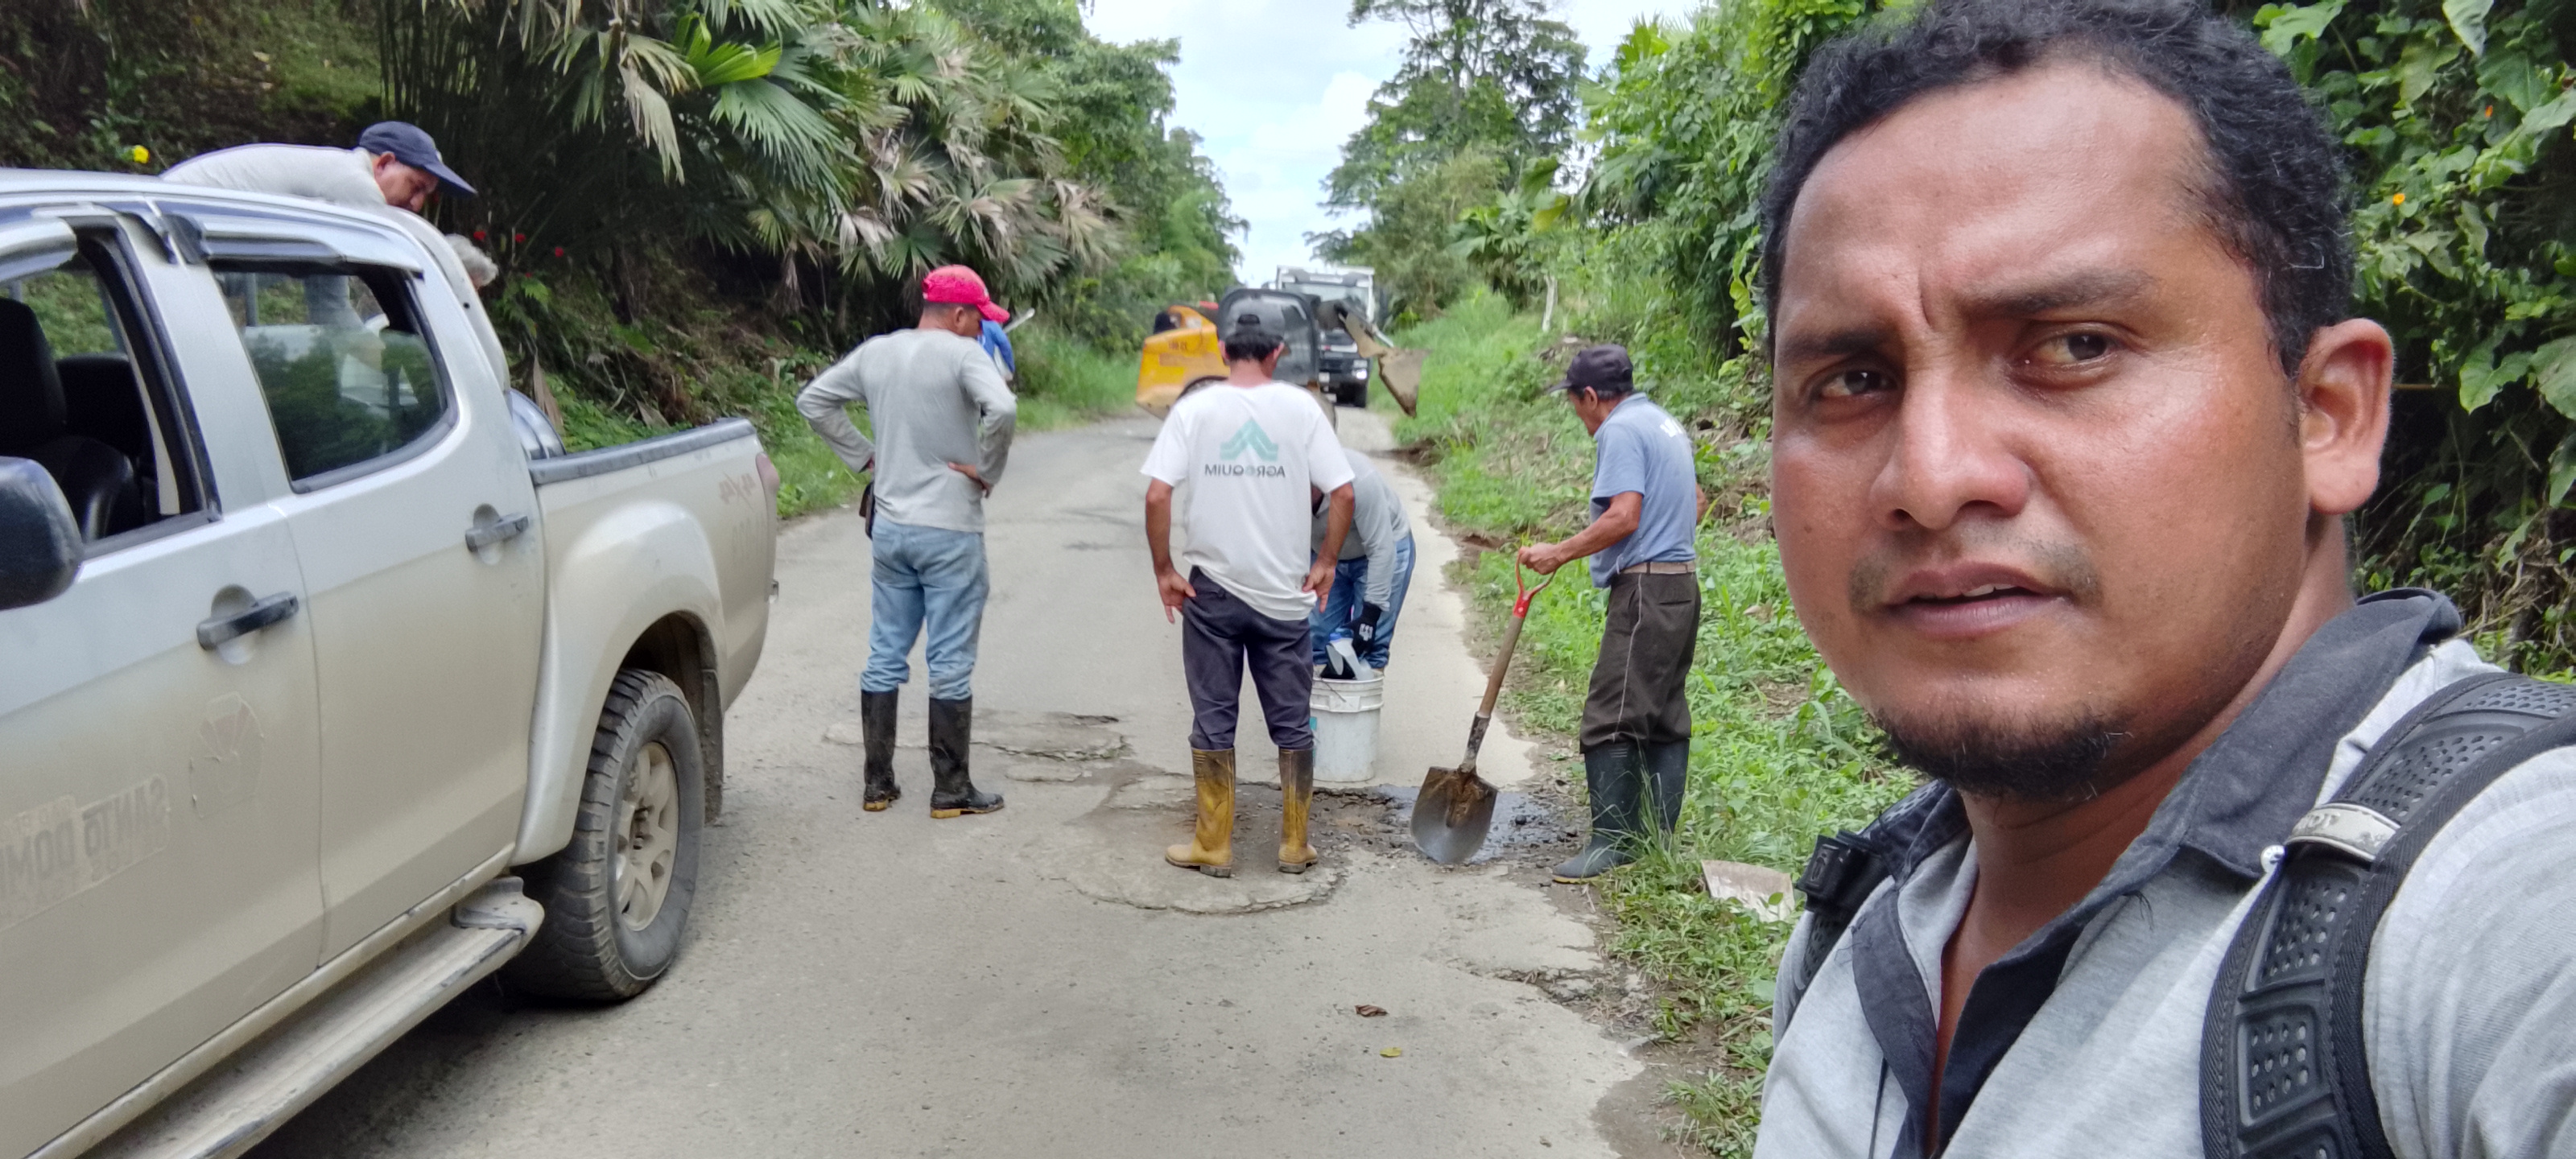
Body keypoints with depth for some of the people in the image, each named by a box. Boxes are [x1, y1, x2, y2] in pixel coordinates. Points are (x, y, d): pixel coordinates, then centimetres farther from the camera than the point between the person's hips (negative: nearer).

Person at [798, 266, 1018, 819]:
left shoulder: (875, 352, 7)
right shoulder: (962, 354, -13)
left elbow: (813, 400, 14)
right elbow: (1002, 408, -29)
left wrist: (862, 454, 12)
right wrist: (987, 471, -15)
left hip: (890, 529, 6)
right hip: (949, 531, -6)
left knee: (885, 656, 13)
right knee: (951, 664, 3)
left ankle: (878, 783, 20)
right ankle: (951, 790, 10)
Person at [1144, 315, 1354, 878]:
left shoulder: (1195, 407, -3)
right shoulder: (1300, 406, -2)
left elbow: (1156, 496, -11)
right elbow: (1342, 493, -6)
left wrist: (1164, 569, -2)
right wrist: (1326, 563, 6)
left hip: (1211, 590, 0)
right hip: (1285, 593, 1)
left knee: (1212, 721, 9)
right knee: (1291, 722, 12)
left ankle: (1214, 847, 15)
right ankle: (1294, 846, 20)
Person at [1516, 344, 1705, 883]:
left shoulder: (1620, 431, -11)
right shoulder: (1665, 423, 19)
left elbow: (1624, 517, -21)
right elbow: (1696, 503, 27)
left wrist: (1558, 553, -15)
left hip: (1645, 587, -11)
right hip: (1682, 582, 11)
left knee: (1611, 717, -9)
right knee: (1665, 714, 11)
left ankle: (1612, 840, -7)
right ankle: (1657, 837, 16)